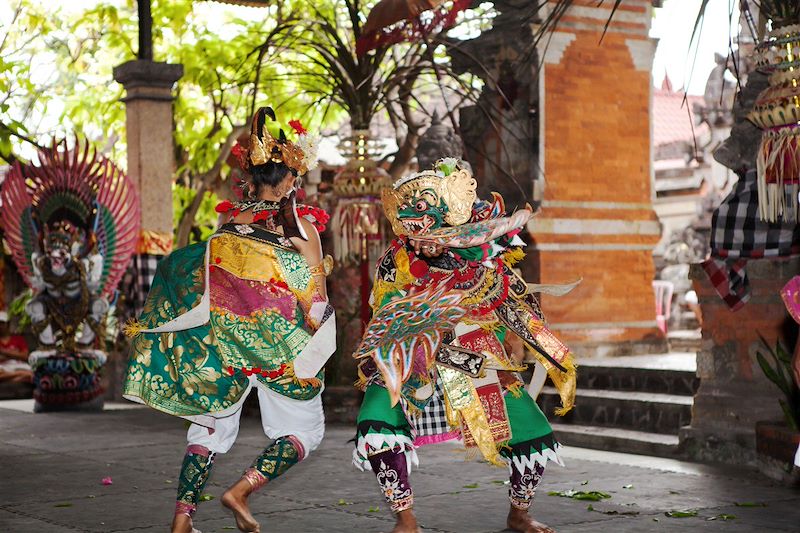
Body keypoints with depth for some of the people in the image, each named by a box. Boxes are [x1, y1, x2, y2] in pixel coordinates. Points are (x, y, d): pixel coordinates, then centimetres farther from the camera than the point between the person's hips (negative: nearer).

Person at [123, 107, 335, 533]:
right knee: (304, 431, 10)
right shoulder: (302, 226, -5)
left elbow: (204, 289, 4)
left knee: (211, 427, 16)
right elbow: (316, 308, -7)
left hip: (223, 341, 4)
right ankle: (241, 490, -10)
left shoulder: (229, 222, 3)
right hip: (281, 346, -4)